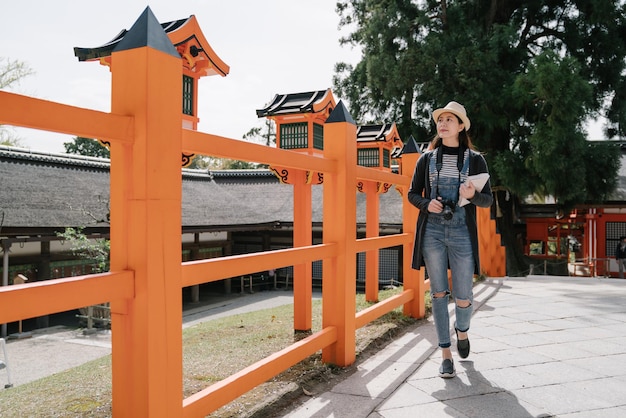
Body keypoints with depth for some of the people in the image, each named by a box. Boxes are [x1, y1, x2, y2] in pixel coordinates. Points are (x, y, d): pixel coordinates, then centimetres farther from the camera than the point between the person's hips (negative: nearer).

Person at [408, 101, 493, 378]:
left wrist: (473, 195, -17)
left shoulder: (475, 160, 5)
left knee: (463, 297, 2)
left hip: (461, 233, -1)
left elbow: (488, 200, 5)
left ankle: (462, 330, 37)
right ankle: (446, 354, 13)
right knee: (438, 293, 3)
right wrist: (427, 203, -10)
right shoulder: (427, 158, 8)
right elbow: (412, 194, 11)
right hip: (432, 232, 1)